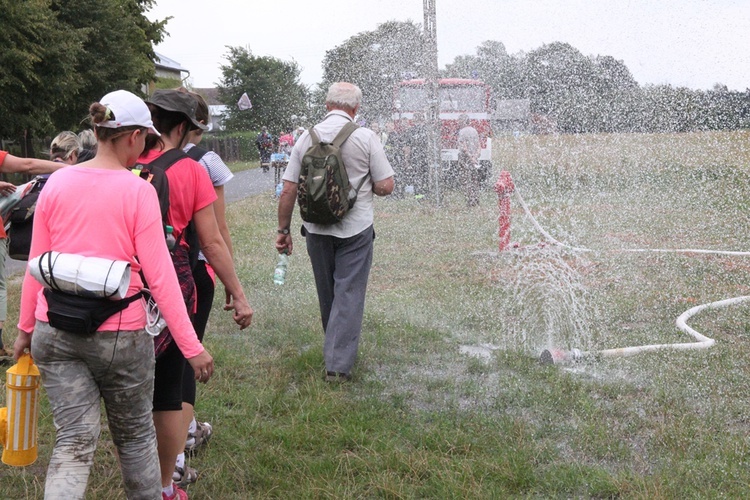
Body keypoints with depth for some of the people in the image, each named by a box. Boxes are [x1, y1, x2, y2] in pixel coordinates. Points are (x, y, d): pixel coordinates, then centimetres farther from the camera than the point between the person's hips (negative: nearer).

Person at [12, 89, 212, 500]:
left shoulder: (57, 183, 1)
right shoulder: (138, 191, -11)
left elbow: (35, 265, 5)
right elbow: (159, 276, -13)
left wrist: (26, 327, 17)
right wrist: (192, 347, -9)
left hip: (54, 332, 3)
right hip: (118, 334, -3)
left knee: (74, 441, 5)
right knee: (134, 435, 17)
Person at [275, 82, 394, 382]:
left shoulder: (307, 138, 0)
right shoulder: (365, 137, -8)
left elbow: (288, 191, 0)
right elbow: (386, 186, -8)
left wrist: (283, 230, 9)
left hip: (317, 230, 3)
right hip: (356, 228, -3)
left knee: (327, 294, 18)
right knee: (349, 294, 2)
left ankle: (336, 353, 35)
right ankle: (338, 364, -3)